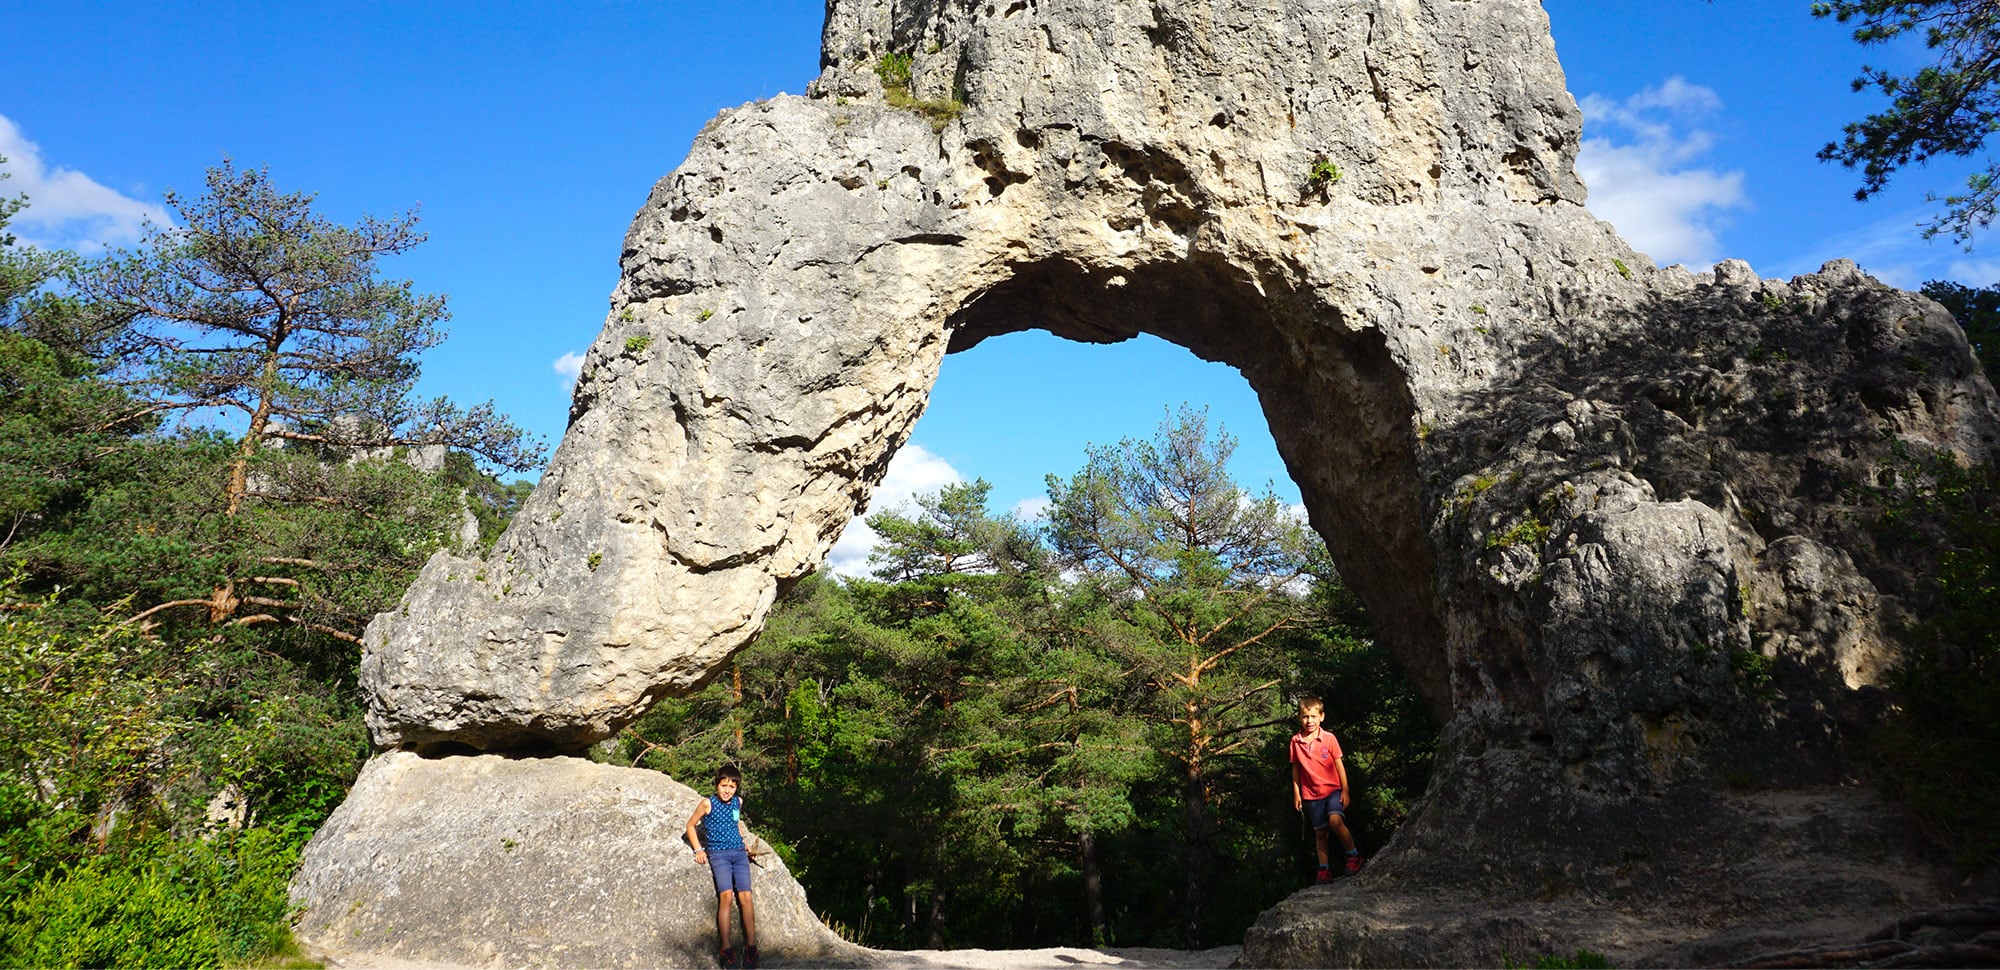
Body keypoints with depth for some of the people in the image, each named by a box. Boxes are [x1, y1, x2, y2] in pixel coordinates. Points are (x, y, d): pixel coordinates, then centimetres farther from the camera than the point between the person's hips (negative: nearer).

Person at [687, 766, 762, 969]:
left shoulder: (738, 802, 10)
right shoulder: (708, 803, -3)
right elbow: (690, 825, 8)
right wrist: (698, 849, 1)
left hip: (739, 852, 4)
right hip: (717, 853, -4)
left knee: (745, 896, -11)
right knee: (726, 895, -22)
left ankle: (751, 947, -8)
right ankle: (726, 948, -19)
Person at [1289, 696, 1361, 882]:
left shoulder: (1329, 738, -7)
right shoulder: (1295, 741, -1)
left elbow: (1339, 765, -1)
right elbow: (1296, 768, 7)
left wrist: (1345, 791, -3)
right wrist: (1296, 794, 7)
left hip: (1333, 789, -3)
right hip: (1312, 794, 3)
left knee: (1335, 821, -25)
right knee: (1320, 832, 6)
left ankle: (1353, 855, -6)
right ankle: (1324, 869, 15)